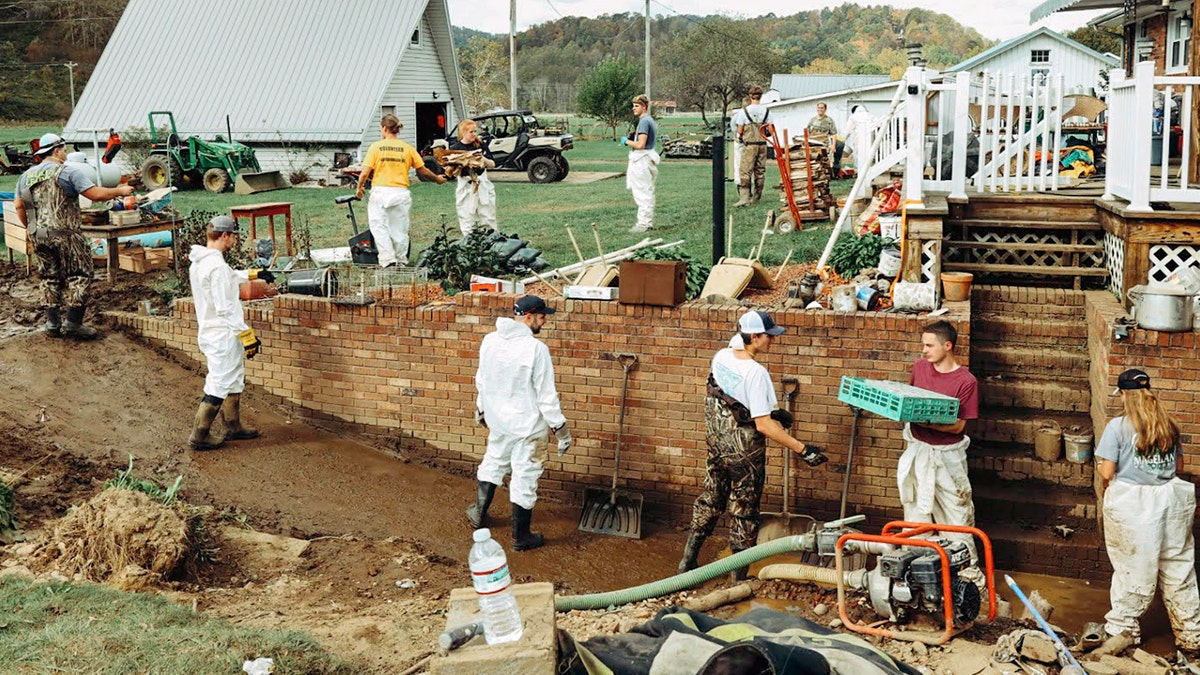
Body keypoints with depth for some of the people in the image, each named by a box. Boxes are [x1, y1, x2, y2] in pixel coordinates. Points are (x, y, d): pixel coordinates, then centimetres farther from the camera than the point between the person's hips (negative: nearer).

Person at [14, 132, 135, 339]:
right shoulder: (69, 171, -7)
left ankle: (53, 324, 15)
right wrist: (120, 191, 0)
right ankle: (73, 324, -4)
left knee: (49, 279, 13)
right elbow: (96, 194, -13)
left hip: (39, 236, 6)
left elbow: (19, 206, 10)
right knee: (79, 276, 1)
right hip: (65, 235, -6)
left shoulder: (26, 176, 12)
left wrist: (31, 228, 20)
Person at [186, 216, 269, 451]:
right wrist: (247, 335, -19)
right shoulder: (216, 266, -22)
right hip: (223, 337, -10)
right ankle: (199, 436, 4)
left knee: (234, 380, 21)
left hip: (209, 332, 10)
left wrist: (253, 274, 39)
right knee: (219, 386, -2)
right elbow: (225, 309, -24)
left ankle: (234, 427, 31)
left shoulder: (199, 262, 9)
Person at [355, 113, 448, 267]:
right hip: (401, 193, 2)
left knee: (379, 226, 5)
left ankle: (387, 258, -7)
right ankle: (401, 260, 19)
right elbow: (422, 171, 8)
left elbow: (365, 173, -6)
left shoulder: (376, 147, -3)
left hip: (380, 191, -2)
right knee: (399, 229, 12)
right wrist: (437, 179, 25)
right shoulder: (408, 148, 2)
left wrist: (359, 188, 12)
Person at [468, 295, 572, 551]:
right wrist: (561, 429, -10)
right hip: (527, 425, -6)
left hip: (497, 421, 6)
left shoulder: (490, 341, -3)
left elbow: (481, 381, 11)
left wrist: (481, 409, 27)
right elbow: (546, 395, -19)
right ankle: (520, 537, 17)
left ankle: (479, 513, 42)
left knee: (492, 464, 26)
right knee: (525, 477, 5)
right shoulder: (536, 349, -23)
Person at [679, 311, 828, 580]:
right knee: (743, 512, 7)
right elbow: (763, 426, -26)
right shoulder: (755, 373, -25)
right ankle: (740, 576, 18)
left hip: (717, 445, 7)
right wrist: (803, 450, -23)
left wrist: (770, 412, 17)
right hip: (745, 453, -7)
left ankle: (688, 561, 31)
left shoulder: (721, 358, -1)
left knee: (710, 501, 21)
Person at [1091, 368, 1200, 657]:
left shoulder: (1118, 427, -10)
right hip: (1170, 501, 4)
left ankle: (1123, 629, 16)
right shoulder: (1169, 425, 4)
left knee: (1134, 570, 6)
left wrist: (1102, 469, 10)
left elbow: (1107, 472, -11)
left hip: (1131, 505, -4)